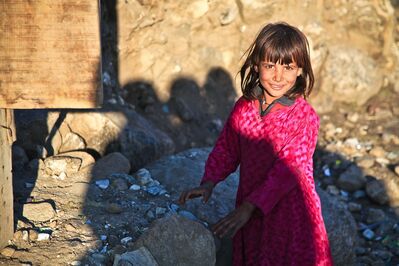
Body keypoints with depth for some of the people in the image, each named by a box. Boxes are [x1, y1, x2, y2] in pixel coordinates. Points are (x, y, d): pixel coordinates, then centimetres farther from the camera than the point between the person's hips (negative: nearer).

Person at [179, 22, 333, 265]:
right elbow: (227, 148, 7)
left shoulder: (305, 117, -18)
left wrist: (249, 208, -28)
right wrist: (209, 183, -10)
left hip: (290, 213, -4)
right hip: (249, 210, 4)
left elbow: (287, 170, -23)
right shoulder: (244, 107, -2)